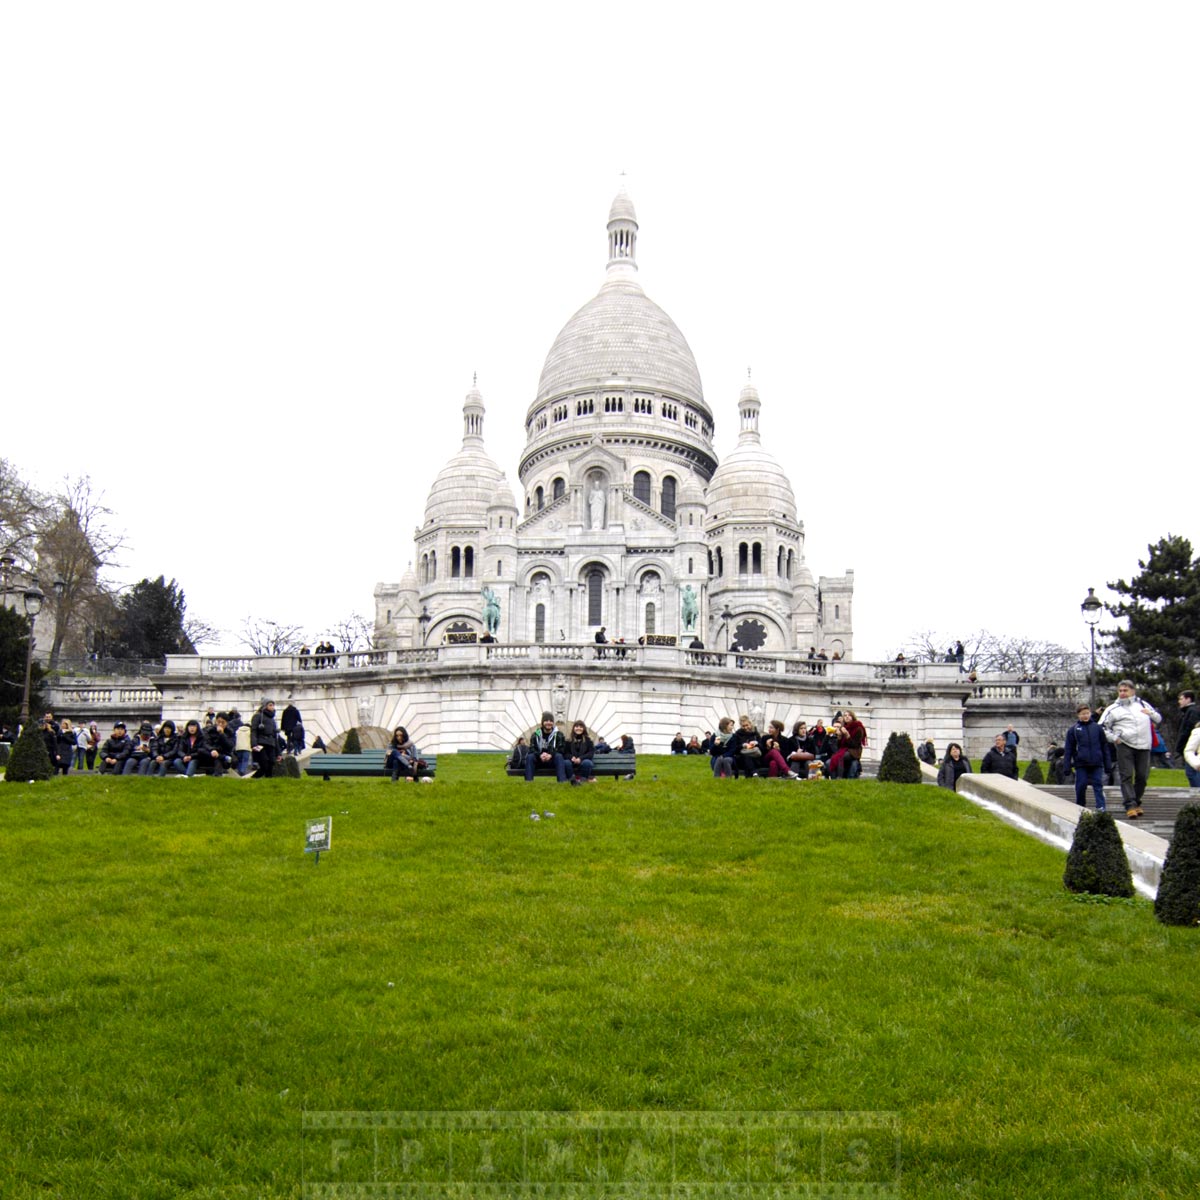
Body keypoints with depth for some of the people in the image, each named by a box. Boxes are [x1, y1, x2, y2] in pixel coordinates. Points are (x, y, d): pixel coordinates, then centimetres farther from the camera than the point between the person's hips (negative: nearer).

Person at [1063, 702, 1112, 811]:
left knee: (1098, 785, -4)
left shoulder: (1097, 728, 7)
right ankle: (1080, 807, 19)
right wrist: (1066, 766, 0)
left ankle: (1101, 807, -7)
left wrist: (1107, 764, 10)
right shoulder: (1073, 730, 4)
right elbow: (1068, 749, 5)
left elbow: (1105, 746, 12)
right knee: (1081, 786, 5)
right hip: (1081, 765, 0)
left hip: (1096, 764, 0)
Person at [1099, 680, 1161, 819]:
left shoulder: (1142, 704, 16)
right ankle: (1130, 806, -12)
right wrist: (1114, 738, -6)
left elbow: (1158, 719, 24)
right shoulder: (1113, 709, 3)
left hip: (1143, 746, 3)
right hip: (1124, 745, -3)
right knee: (1126, 776, -10)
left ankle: (1136, 803, 23)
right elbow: (1102, 727, 4)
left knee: (1142, 776, 6)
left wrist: (1150, 713, 2)